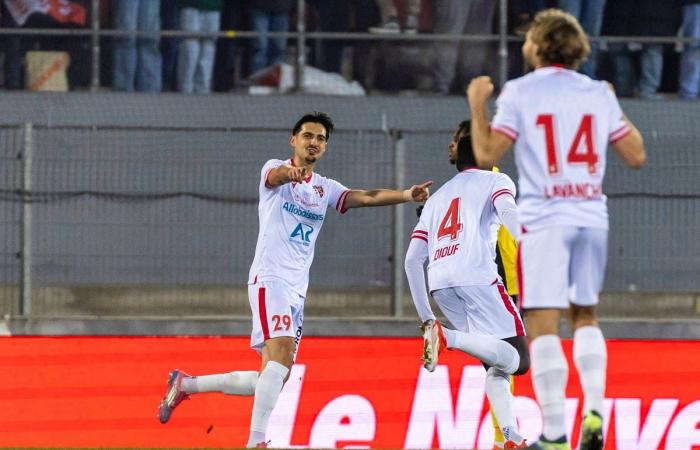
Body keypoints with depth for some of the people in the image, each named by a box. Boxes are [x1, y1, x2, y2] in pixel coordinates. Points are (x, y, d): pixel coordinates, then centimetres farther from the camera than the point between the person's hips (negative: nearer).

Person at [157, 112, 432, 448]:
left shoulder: (325, 189, 17)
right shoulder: (275, 169, 1)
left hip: (297, 290, 7)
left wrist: (406, 195, -17)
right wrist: (289, 172, -49)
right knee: (281, 356, -26)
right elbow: (274, 176, -24)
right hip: (270, 278, -7)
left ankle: (186, 384, 22)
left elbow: (366, 197, 2)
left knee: (272, 380, 7)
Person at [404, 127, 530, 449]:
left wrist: (426, 316, 27)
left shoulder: (436, 198, 32)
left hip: (440, 285, 6)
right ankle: (448, 337, -28)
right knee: (517, 359, -8)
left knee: (497, 364, 17)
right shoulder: (495, 181, 16)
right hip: (476, 277, -6)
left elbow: (412, 259, 25)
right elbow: (507, 212, -9)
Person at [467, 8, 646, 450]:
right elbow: (636, 155, 11)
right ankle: (594, 409, 4)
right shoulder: (599, 94, 8)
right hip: (592, 216, 4)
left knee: (542, 326, -3)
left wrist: (477, 104, 7)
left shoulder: (520, 92, -2)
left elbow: (487, 155, -7)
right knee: (585, 317, 20)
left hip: (543, 219, -4)